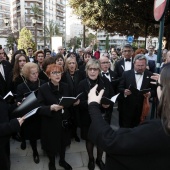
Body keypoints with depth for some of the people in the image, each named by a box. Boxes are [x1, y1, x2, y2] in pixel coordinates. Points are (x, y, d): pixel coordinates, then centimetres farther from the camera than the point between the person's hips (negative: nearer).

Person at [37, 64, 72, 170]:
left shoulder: (65, 87, 0)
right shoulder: (43, 88, -12)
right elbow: (40, 108, -16)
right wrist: (51, 107, -33)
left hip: (64, 120, 4)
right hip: (51, 123, -3)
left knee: (63, 142, 19)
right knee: (52, 144, 12)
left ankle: (62, 160, 45)